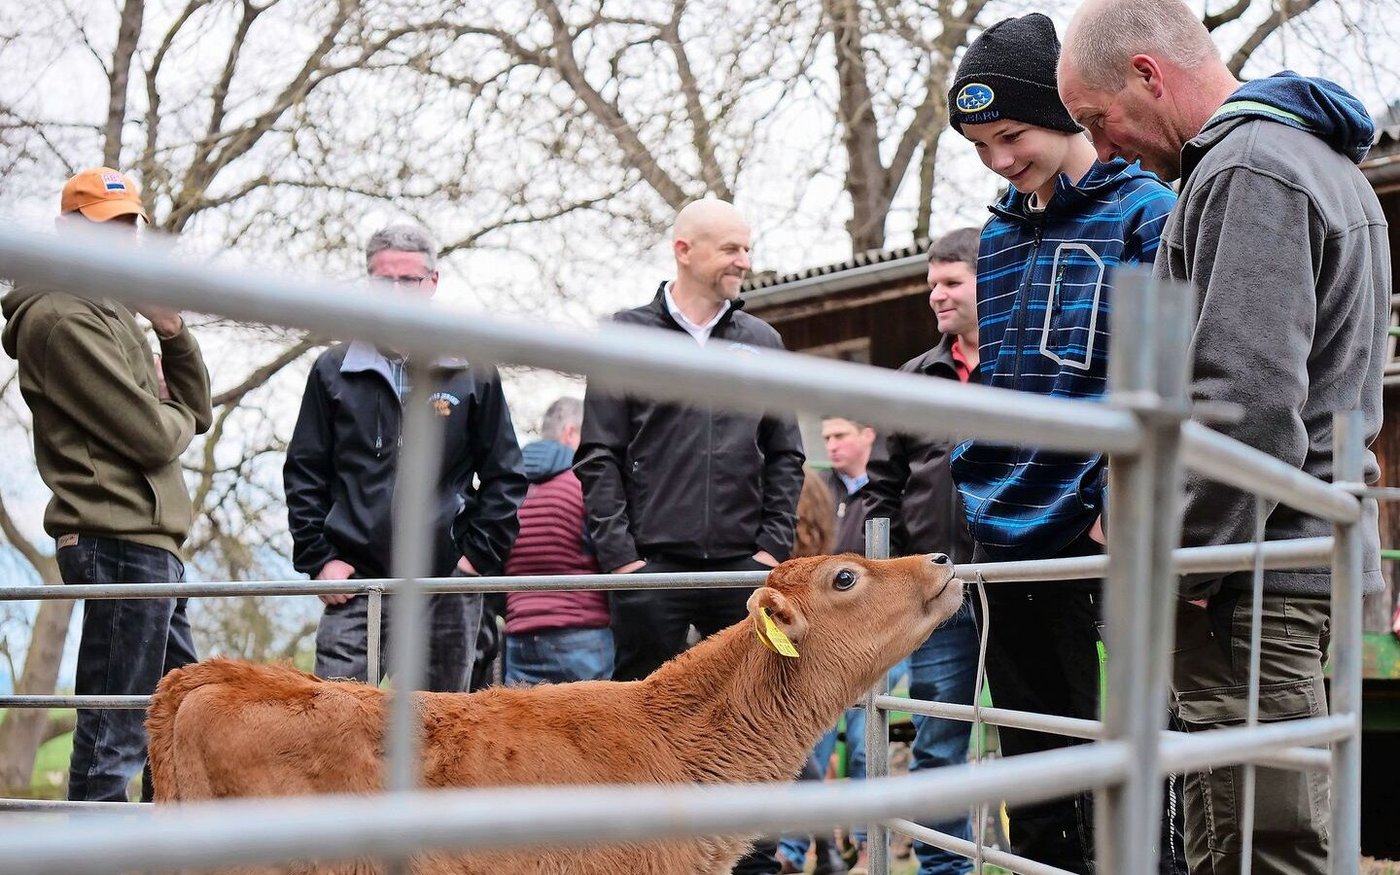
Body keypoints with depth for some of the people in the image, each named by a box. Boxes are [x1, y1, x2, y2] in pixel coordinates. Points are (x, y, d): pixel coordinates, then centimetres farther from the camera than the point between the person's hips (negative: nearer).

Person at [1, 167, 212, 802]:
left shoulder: (113, 317, 21)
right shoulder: (63, 321, -11)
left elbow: (196, 411, 18)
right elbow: (151, 436, -17)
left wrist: (173, 332, 3)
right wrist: (174, 417, 6)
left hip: (150, 542, 10)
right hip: (120, 541, -10)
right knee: (114, 736, -8)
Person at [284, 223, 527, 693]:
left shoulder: (473, 375, 6)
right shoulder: (334, 371, 9)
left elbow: (506, 477, 8)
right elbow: (303, 474, 11)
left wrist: (479, 556, -1)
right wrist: (319, 559, 1)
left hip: (445, 588, 0)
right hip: (353, 584, 0)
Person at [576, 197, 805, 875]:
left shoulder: (762, 341, 13)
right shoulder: (628, 335, 4)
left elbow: (784, 455, 13)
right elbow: (599, 456, 1)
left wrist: (774, 545, 2)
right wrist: (618, 550, -7)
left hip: (743, 565, 3)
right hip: (652, 565, -2)